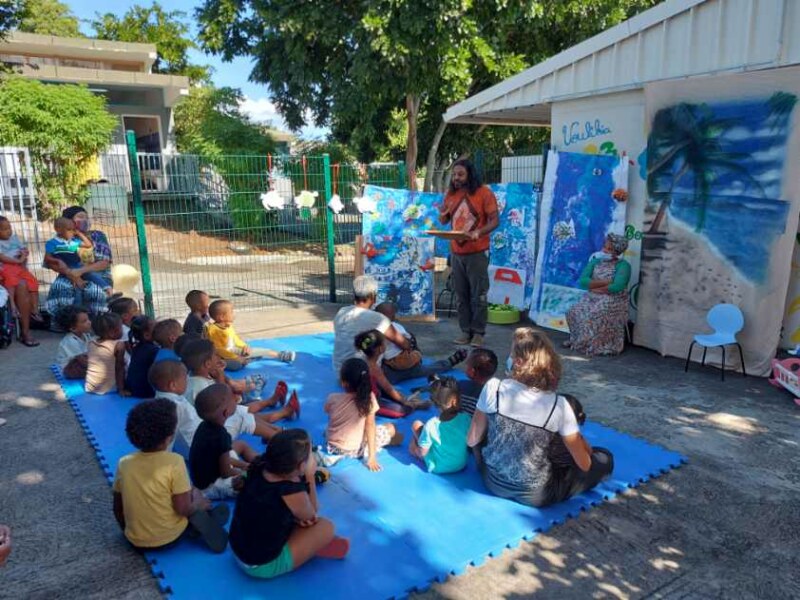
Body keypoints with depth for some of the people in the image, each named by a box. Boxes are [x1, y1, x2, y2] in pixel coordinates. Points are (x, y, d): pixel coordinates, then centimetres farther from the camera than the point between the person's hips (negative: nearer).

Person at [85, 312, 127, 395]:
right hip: (108, 389, -7)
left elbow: (86, 365, 11)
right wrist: (121, 389, -12)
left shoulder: (91, 343, 1)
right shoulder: (118, 345, -16)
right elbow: (119, 369, -15)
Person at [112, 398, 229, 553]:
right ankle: (201, 530, 0)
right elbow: (184, 509, -19)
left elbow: (118, 509, 3)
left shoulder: (123, 463, -8)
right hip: (170, 538, -4)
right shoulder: (174, 462, -21)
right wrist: (198, 503, 1)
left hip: (135, 540, 4)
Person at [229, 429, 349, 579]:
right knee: (326, 527, -1)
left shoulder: (259, 468, -12)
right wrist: (310, 476, -8)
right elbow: (311, 516, -8)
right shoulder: (291, 492, -30)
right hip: (262, 566, -7)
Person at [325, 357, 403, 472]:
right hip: (355, 451, -3)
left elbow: (331, 421, 1)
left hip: (332, 447, 3)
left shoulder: (332, 399, -16)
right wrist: (371, 456, -14)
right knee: (390, 428, 13)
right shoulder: (368, 398, -20)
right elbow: (370, 426, -17)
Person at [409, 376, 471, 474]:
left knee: (416, 425, 5)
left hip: (437, 468, -3)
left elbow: (422, 452, -18)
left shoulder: (431, 425, -29)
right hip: (461, 465, 3)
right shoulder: (466, 418, -23)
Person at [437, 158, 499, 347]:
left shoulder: (484, 193, -7)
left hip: (477, 252, -5)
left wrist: (477, 233, -26)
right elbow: (444, 222, 15)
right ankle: (466, 330, 16)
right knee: (461, 295, 8)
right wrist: (443, 213, -8)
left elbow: (494, 221, -10)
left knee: (478, 295, 0)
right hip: (456, 252, 5)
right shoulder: (451, 194, 8)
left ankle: (478, 332, 8)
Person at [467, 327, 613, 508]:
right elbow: (584, 465, -10)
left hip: (493, 482, -1)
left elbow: (472, 441, -6)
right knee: (605, 459, 17)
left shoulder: (493, 388, -20)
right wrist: (587, 450, 13)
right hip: (535, 494, 1)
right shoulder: (558, 405, -22)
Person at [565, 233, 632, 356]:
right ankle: (577, 340, -1)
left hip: (613, 301, -5)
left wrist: (595, 287, -10)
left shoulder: (623, 265, -5)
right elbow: (583, 281, -5)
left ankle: (597, 346, -12)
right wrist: (605, 282, -16)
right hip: (592, 298, 5)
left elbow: (617, 287, -21)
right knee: (574, 312, -19)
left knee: (594, 316, -31)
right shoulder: (595, 261, 9)